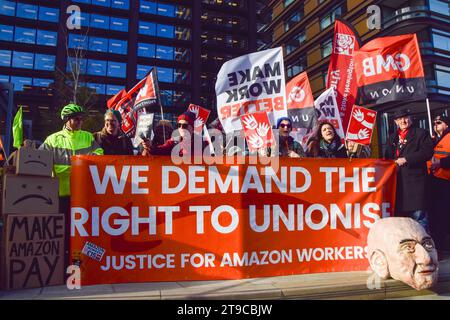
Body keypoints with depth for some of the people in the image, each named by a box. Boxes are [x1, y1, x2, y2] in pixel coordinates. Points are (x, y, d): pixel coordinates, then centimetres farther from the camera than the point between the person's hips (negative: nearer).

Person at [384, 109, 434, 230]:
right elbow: (387, 157, 24)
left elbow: (427, 152, -10)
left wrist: (406, 159, -15)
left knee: (418, 213, -5)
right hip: (397, 180, 5)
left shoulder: (421, 133, 3)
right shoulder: (392, 138, 20)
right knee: (399, 211, 10)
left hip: (415, 179, -5)